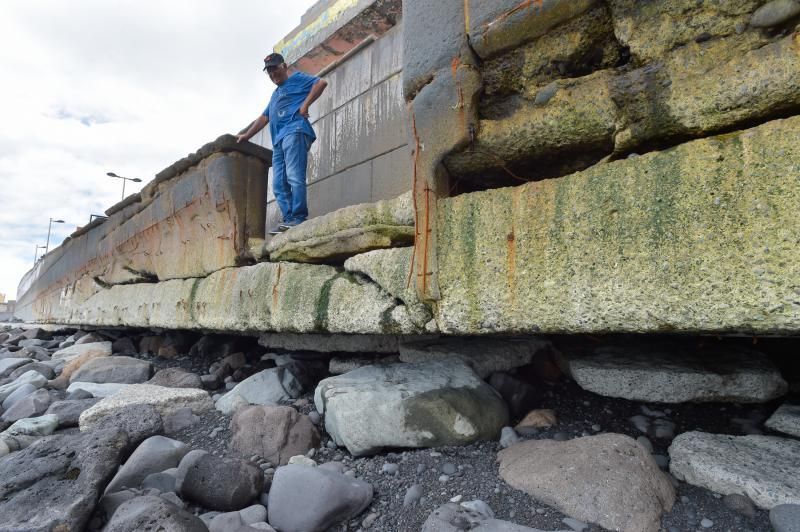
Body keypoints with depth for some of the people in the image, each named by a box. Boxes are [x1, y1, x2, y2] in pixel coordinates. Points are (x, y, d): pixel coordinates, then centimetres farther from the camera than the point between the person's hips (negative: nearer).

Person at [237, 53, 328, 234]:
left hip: (294, 132, -9)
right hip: (278, 140, 9)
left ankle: (299, 219, -28)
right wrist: (246, 135, 39)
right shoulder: (275, 95, 37)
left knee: (294, 177, -22)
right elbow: (263, 118, 41)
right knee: (279, 184, -4)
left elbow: (321, 83, -2)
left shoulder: (297, 78, 14)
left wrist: (305, 105, -9)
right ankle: (289, 220, -8)